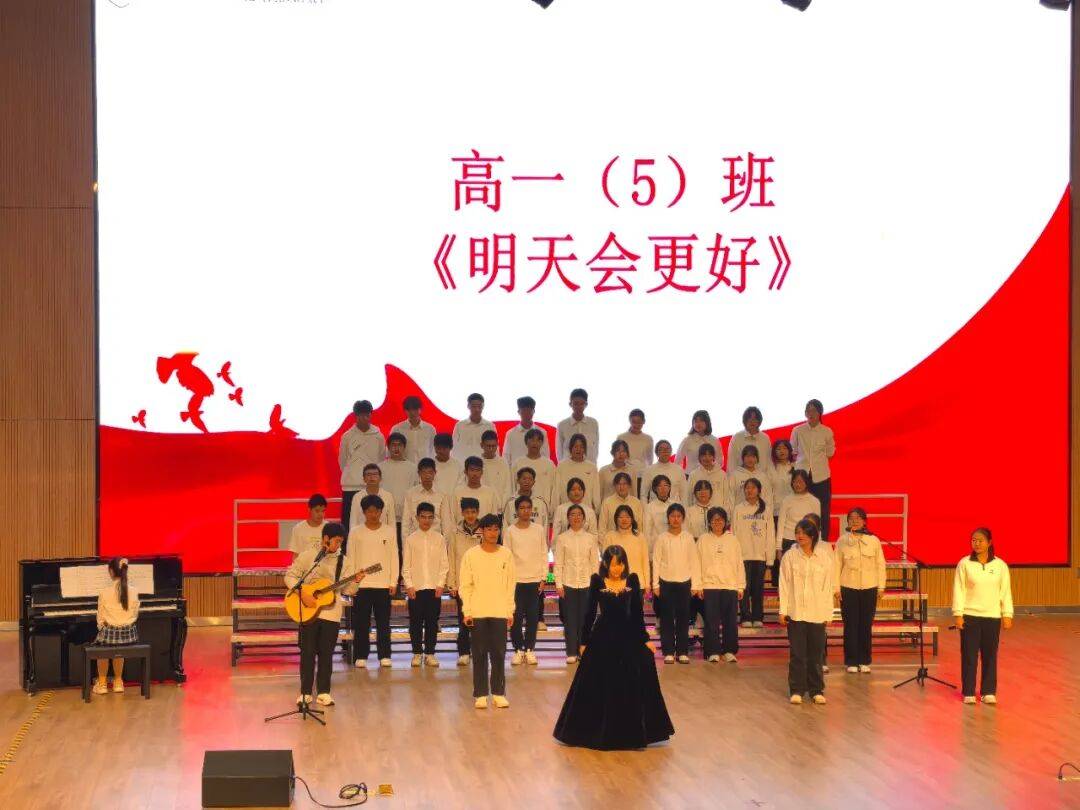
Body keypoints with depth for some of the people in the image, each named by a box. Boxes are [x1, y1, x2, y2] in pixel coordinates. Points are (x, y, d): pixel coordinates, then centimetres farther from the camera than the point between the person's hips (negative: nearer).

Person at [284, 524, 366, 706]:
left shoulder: (344, 561, 4)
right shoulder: (307, 556, -2)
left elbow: (347, 589, 3)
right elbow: (290, 576, -1)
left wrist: (355, 581, -18)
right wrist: (302, 595, -14)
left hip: (331, 612, 2)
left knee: (326, 653, 4)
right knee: (307, 652, 3)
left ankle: (323, 693, 11)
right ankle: (305, 692, 13)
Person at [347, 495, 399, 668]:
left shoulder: (389, 532, 4)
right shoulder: (355, 532, 2)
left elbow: (394, 558, 6)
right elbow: (350, 558, 3)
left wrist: (393, 582, 1)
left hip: (383, 584, 1)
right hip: (361, 584, -1)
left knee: (383, 622, 3)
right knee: (361, 623, 2)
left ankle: (384, 655, 10)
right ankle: (360, 656, 8)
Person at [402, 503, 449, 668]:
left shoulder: (439, 539, 5)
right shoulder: (411, 539, 3)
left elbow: (444, 564, 5)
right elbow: (406, 565, 3)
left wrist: (440, 584, -4)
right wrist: (409, 585, -6)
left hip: (434, 587, 1)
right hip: (415, 587, 0)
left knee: (432, 622, 2)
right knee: (416, 622, 2)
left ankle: (429, 653, 9)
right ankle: (417, 653, 11)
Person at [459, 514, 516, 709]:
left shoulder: (506, 554, 4)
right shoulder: (471, 555, -1)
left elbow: (510, 585, 7)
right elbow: (465, 586, 1)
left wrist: (510, 611, 4)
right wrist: (467, 611, -5)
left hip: (500, 612, 1)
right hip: (477, 612, -1)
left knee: (499, 654, 1)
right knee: (480, 654, 1)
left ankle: (498, 693, 9)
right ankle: (480, 694, 7)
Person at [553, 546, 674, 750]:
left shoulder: (632, 580, 0)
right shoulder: (597, 581, -4)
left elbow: (638, 612, 2)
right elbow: (590, 612, 0)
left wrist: (645, 639, -1)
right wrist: (584, 641, -1)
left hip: (628, 638, 1)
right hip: (603, 640, -1)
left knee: (633, 687, 5)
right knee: (600, 688, 5)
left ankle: (632, 733, 18)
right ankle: (599, 733, 18)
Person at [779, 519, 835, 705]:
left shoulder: (824, 559, 3)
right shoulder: (789, 557, 1)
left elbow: (828, 587, 6)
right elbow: (784, 585, 2)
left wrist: (828, 613, 3)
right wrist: (783, 611, -3)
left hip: (817, 613, 1)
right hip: (795, 612, -1)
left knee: (816, 653, 4)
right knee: (797, 653, 0)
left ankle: (816, 690, 13)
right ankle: (796, 690, 8)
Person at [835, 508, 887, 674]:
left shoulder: (874, 541, 2)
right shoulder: (842, 541, 1)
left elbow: (880, 564, 6)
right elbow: (836, 565, 2)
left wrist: (881, 586, 3)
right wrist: (836, 587, -2)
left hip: (869, 588, 1)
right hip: (848, 588, -1)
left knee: (866, 625, 3)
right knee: (850, 625, 1)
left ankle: (864, 661, 13)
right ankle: (851, 662, 9)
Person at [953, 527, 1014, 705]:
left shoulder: (1000, 565, 3)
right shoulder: (964, 564, -2)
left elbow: (1005, 591, 5)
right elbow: (959, 589, -2)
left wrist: (1007, 615, 2)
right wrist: (958, 614, -7)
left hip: (992, 617, 1)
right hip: (969, 616, -1)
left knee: (990, 655, 4)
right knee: (969, 655, 2)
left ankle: (988, 692, 13)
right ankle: (969, 693, 10)